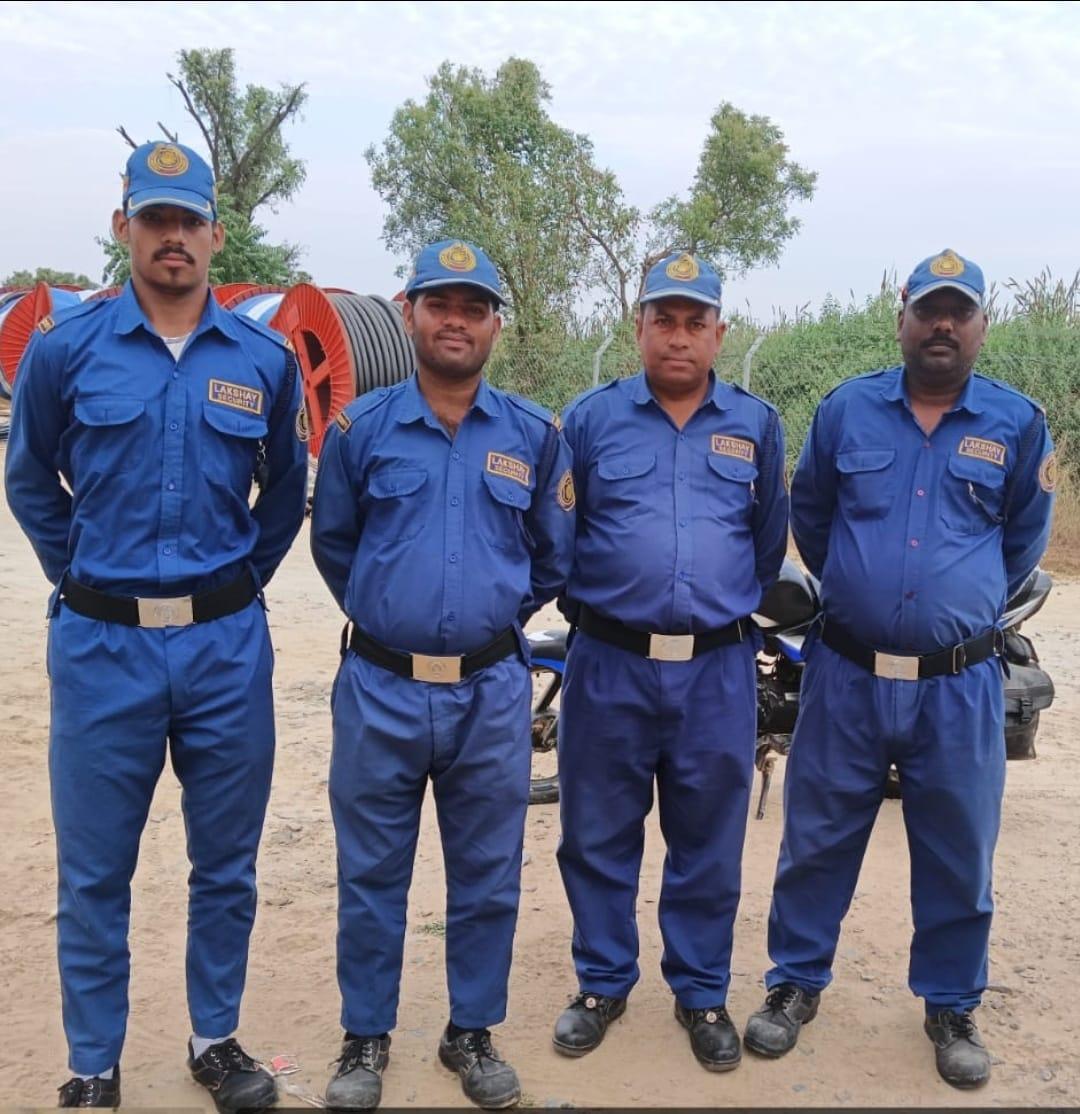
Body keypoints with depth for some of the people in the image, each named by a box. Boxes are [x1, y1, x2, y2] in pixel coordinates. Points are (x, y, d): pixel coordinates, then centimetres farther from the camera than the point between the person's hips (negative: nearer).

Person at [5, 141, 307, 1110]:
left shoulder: (265, 359, 3)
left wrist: (244, 579, 9)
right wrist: (80, 575, 6)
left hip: (228, 645, 2)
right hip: (102, 644, -1)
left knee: (227, 861, 12)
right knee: (94, 871, 8)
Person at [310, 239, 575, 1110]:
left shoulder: (535, 436, 3)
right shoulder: (359, 428, 1)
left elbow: (554, 555, 14)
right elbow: (332, 543, 14)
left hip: (493, 693, 1)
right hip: (380, 689, 0)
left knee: (488, 879, 12)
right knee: (371, 877, 10)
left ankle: (473, 1033, 30)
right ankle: (367, 1038, 27)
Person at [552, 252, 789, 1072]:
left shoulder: (757, 425, 6)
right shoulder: (591, 417, 2)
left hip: (719, 671, 1)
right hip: (609, 666, 0)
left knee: (709, 844, 11)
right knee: (599, 837, 10)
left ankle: (703, 995, 28)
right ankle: (603, 983, 29)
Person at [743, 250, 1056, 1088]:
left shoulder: (1018, 424, 0)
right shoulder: (846, 409, 1)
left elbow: (1023, 541, 14)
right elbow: (809, 515, 16)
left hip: (960, 685, 0)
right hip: (846, 673, 1)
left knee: (958, 856, 11)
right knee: (817, 840, 11)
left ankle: (952, 1006, 30)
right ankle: (797, 983, 28)